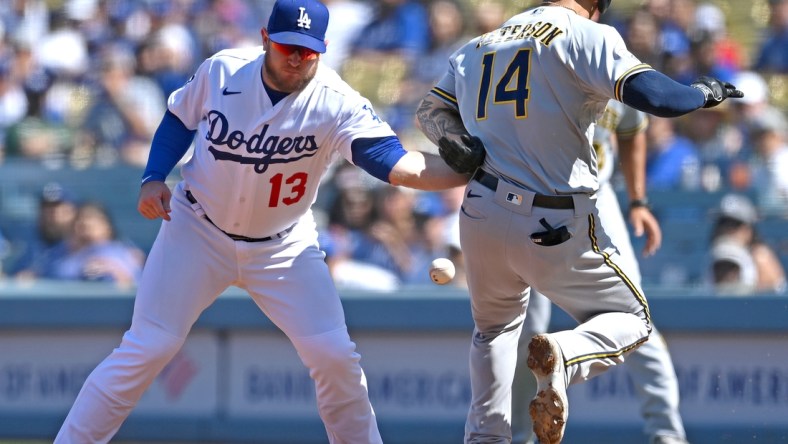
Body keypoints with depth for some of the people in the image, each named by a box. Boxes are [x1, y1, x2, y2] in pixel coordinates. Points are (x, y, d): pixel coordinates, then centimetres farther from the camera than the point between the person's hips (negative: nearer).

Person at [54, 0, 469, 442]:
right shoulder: (221, 71, -14)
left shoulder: (337, 104, -21)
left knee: (335, 356, -9)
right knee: (147, 349, -8)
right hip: (198, 231, 0)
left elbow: (397, 164, -33)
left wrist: (466, 172, -49)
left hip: (284, 247, 0)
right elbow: (180, 120, 7)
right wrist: (153, 179, -7)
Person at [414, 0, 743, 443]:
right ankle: (564, 358, -19)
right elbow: (653, 96, -20)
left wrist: (453, 140, -3)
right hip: (556, 226, -5)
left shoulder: (479, 47, 15)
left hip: (481, 216, 5)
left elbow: (431, 110, 16)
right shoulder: (588, 37, -8)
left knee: (495, 328, 31)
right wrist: (703, 93, -1)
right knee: (631, 318, 13)